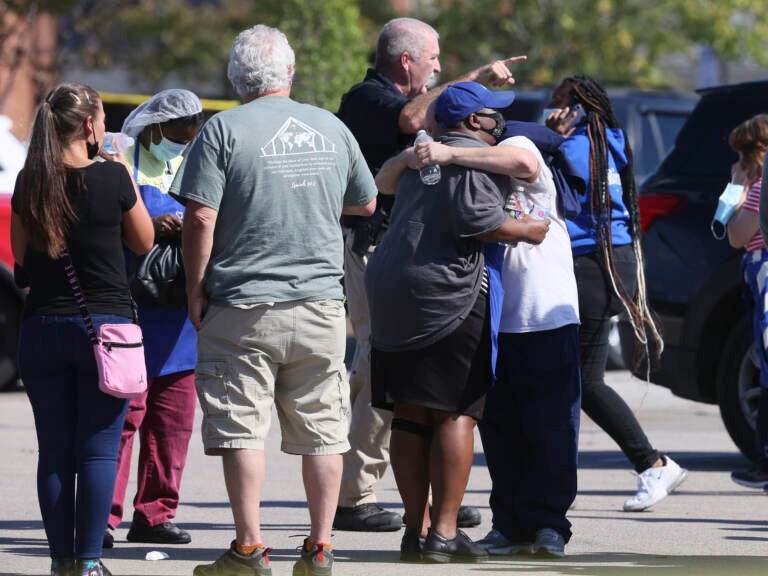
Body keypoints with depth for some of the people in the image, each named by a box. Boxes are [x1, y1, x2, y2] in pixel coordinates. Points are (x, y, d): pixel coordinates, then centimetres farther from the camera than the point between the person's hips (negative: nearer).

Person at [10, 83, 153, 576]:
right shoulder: (111, 177, -9)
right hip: (105, 322, -3)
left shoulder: (30, 183, 0)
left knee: (55, 452, 7)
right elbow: (144, 242, 6)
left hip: (42, 327, 3)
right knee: (98, 450, -1)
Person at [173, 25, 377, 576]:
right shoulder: (331, 128, 7)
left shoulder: (224, 130, -7)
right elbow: (366, 203, 20)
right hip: (321, 303, 4)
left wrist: (195, 289, -2)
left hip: (243, 305, -4)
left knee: (242, 428, 0)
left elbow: (201, 217, -12)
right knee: (323, 430, 9)